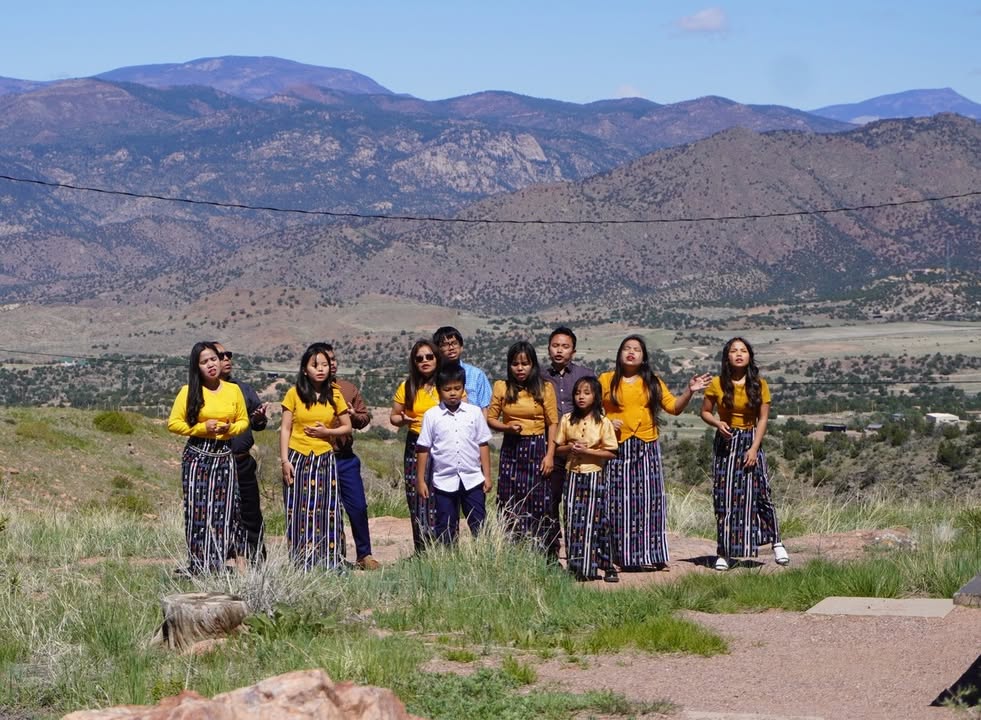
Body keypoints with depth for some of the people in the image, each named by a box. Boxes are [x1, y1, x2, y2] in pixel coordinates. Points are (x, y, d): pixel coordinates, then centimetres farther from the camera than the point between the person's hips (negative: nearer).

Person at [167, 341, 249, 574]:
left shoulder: (234, 390, 6)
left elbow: (244, 421, 14)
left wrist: (230, 428, -8)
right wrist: (202, 428, -12)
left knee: (224, 509, -1)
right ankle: (199, 564, 1)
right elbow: (173, 423, -1)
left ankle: (218, 564, 5)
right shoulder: (189, 392, -2)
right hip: (197, 456, -2)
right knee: (198, 509, -4)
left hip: (225, 456, 2)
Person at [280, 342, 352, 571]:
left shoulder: (334, 395, 7)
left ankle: (329, 564, 2)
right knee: (299, 513, -1)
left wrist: (327, 431, -7)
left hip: (325, 460, 1)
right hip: (298, 459, -1)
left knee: (327, 512, -3)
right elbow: (285, 428, 1)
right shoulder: (295, 393, 2)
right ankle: (301, 565, 3)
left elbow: (347, 427, 12)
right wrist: (285, 460, -6)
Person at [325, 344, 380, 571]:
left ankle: (364, 555, 13)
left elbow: (365, 417, 12)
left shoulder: (349, 389, 10)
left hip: (345, 459, 3)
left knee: (358, 507, 1)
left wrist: (354, 416, -10)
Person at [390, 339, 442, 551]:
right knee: (418, 500, -1)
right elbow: (394, 416, 15)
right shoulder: (407, 387, 8)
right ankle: (423, 551, 5)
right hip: (415, 447, 2)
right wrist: (403, 420, -7)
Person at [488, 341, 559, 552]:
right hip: (511, 450, 1)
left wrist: (550, 455, -7)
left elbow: (552, 423, 0)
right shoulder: (501, 387, 5)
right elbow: (491, 419, 8)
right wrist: (508, 427, -12)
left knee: (538, 504, -2)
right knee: (510, 505, 0)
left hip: (537, 449, -1)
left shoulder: (545, 388, 0)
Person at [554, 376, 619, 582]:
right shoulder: (567, 420, 5)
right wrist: (570, 448, -10)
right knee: (572, 521, 1)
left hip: (594, 476, -3)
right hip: (573, 476, 3)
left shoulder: (603, 422, -4)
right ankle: (575, 566, 5)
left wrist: (587, 451, -15)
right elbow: (557, 448, 11)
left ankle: (606, 565, 3)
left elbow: (611, 453, -6)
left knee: (595, 522, -4)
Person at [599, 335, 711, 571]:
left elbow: (674, 407, 9)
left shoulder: (653, 383, 13)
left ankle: (649, 555, 1)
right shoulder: (606, 380, 6)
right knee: (618, 502, -3)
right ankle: (619, 557, 0)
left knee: (649, 500, -2)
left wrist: (690, 391, -5)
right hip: (616, 448, -2)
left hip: (647, 449, 2)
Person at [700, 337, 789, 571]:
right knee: (724, 497, -1)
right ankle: (724, 552, 5)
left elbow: (763, 419, -2)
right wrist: (718, 423, -14)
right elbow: (705, 412, 8)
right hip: (725, 443, 0)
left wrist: (754, 448, -11)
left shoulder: (759, 385, -1)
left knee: (759, 494, -6)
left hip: (750, 441, 0)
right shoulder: (717, 384, -2)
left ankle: (776, 542, 10)